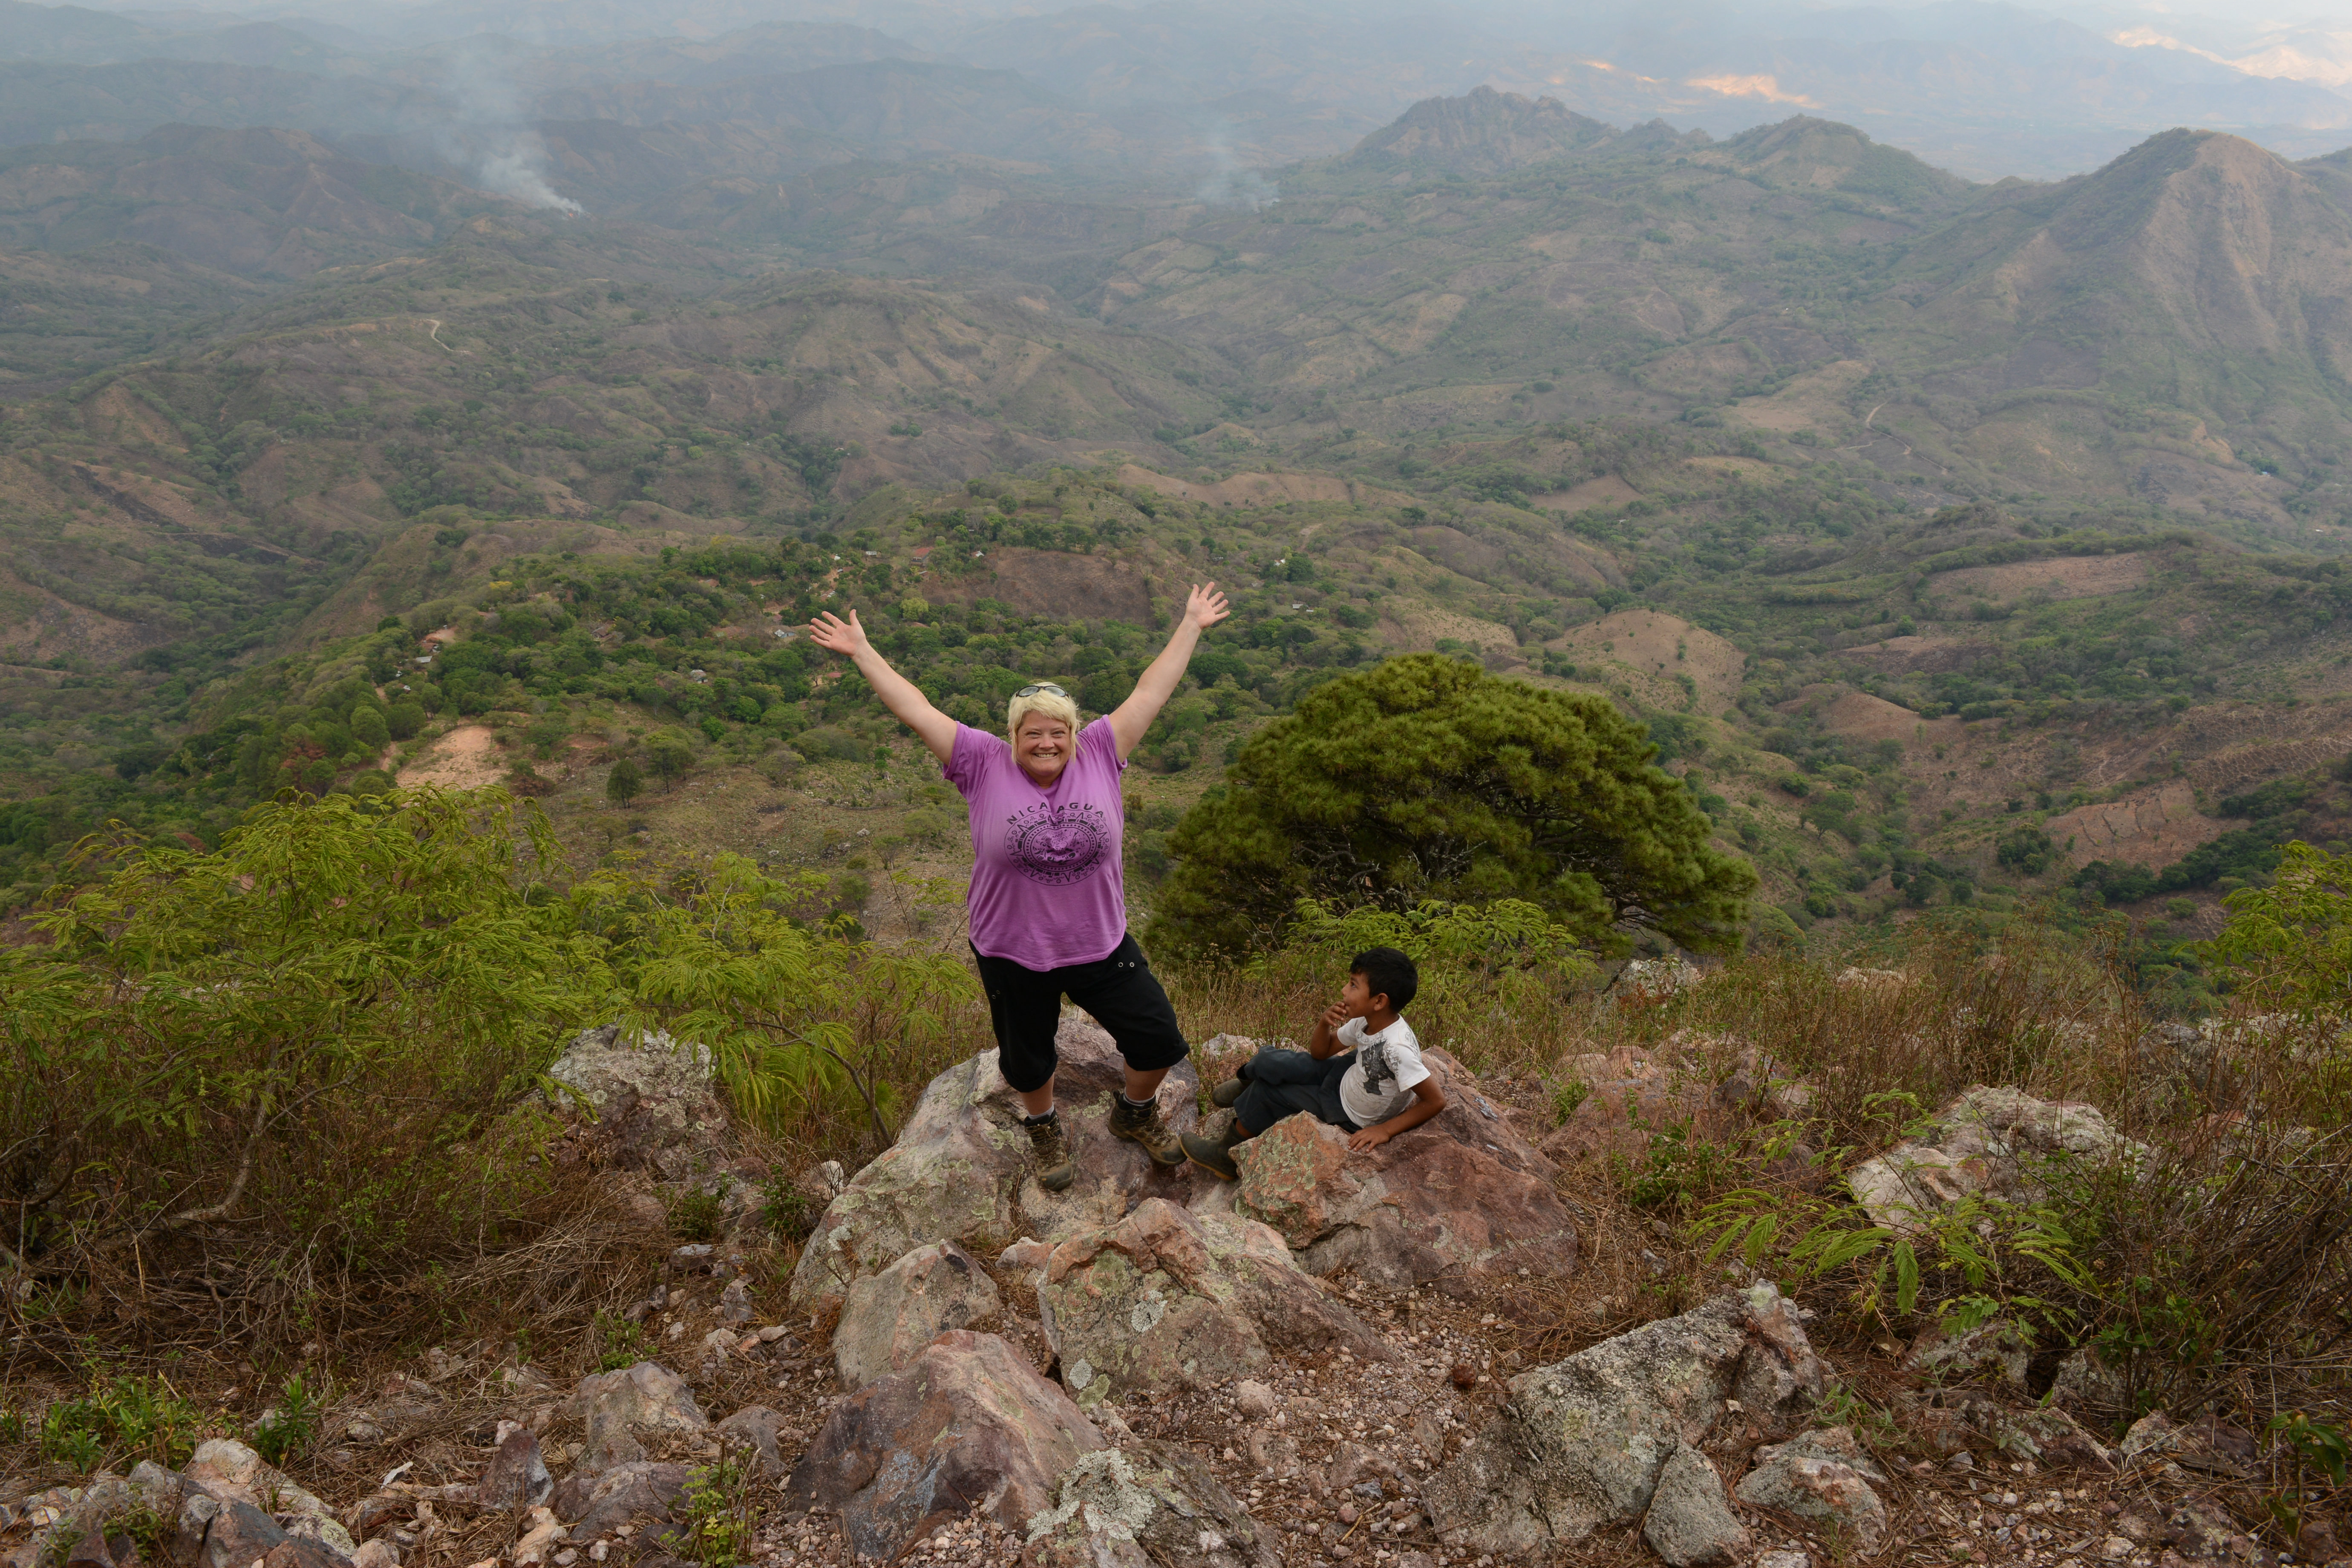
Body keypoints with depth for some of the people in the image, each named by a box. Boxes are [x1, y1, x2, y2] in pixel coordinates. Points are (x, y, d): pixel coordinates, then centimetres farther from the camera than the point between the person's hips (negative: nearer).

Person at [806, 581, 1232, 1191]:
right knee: (1027, 1060, 18)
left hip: (1103, 945, 1)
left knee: (1160, 1042, 6)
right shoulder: (985, 766, -11)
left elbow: (1151, 692, -1)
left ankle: (1135, 1113, 38)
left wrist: (1191, 627, 3)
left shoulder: (1100, 754, -6)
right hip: (1012, 954, -1)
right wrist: (862, 654, -8)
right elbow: (916, 709, -10)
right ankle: (1044, 1129, 51)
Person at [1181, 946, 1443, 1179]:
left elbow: (1436, 1100, -33)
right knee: (1267, 1064, -6)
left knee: (1267, 1093, 2)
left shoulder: (1396, 1049, -37)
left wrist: (1385, 1130, -28)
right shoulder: (1366, 1022, -14)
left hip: (1350, 1116, -6)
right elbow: (1320, 1053, 0)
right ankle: (1247, 1083, 31)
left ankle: (1229, 1151, 29)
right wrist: (1324, 1023, -21)